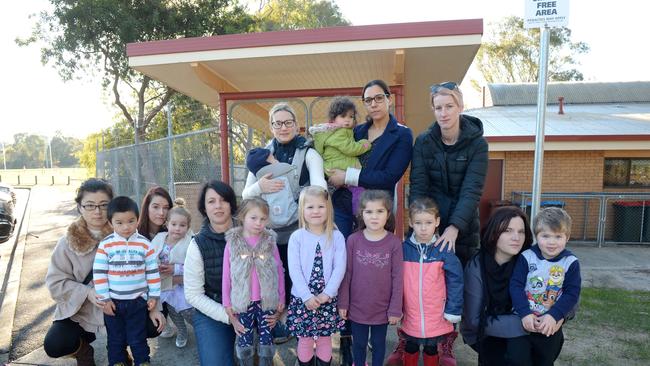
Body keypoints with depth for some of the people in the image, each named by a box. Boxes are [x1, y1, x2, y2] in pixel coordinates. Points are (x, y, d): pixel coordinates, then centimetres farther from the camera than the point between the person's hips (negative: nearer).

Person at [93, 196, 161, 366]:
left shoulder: (145, 244, -8)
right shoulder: (105, 245, -9)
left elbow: (153, 272, -2)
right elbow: (99, 274, -6)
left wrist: (154, 295, -1)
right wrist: (104, 299, -7)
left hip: (138, 301, -1)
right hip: (113, 302, 1)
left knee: (138, 339, 12)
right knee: (115, 340, 18)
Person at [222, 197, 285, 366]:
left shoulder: (270, 242, -3)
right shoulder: (232, 243, -5)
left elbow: (279, 271, 3)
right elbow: (226, 274, -1)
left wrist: (281, 297, 5)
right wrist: (227, 302, 1)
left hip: (267, 301, 1)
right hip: (243, 301, 0)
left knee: (266, 340, 13)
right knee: (245, 342, 12)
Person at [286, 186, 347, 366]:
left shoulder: (336, 237, -3)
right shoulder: (297, 237, -6)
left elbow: (340, 268, -6)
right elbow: (294, 270, -9)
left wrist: (327, 293, -14)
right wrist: (307, 296, -15)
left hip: (328, 299, 1)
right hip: (302, 299, -1)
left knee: (325, 339, 14)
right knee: (305, 340, 11)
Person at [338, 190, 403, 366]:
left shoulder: (394, 242, -12)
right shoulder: (353, 240, -10)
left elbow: (397, 278, -8)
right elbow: (347, 273, -4)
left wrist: (395, 309, -6)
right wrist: (343, 303, -2)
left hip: (382, 308, 0)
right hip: (357, 306, 1)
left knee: (379, 344, 21)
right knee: (359, 344, 20)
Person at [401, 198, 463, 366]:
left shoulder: (444, 250, -13)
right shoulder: (403, 249, -8)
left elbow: (455, 281, -9)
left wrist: (453, 311, -9)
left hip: (436, 317, -1)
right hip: (410, 316, 1)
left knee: (431, 349, 21)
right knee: (411, 348, 21)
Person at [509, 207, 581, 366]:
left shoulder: (571, 262, -8)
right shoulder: (526, 257, -10)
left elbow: (572, 293, -11)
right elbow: (516, 286, -12)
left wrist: (553, 315, -22)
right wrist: (525, 313, -23)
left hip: (551, 324, 2)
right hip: (524, 320, -1)